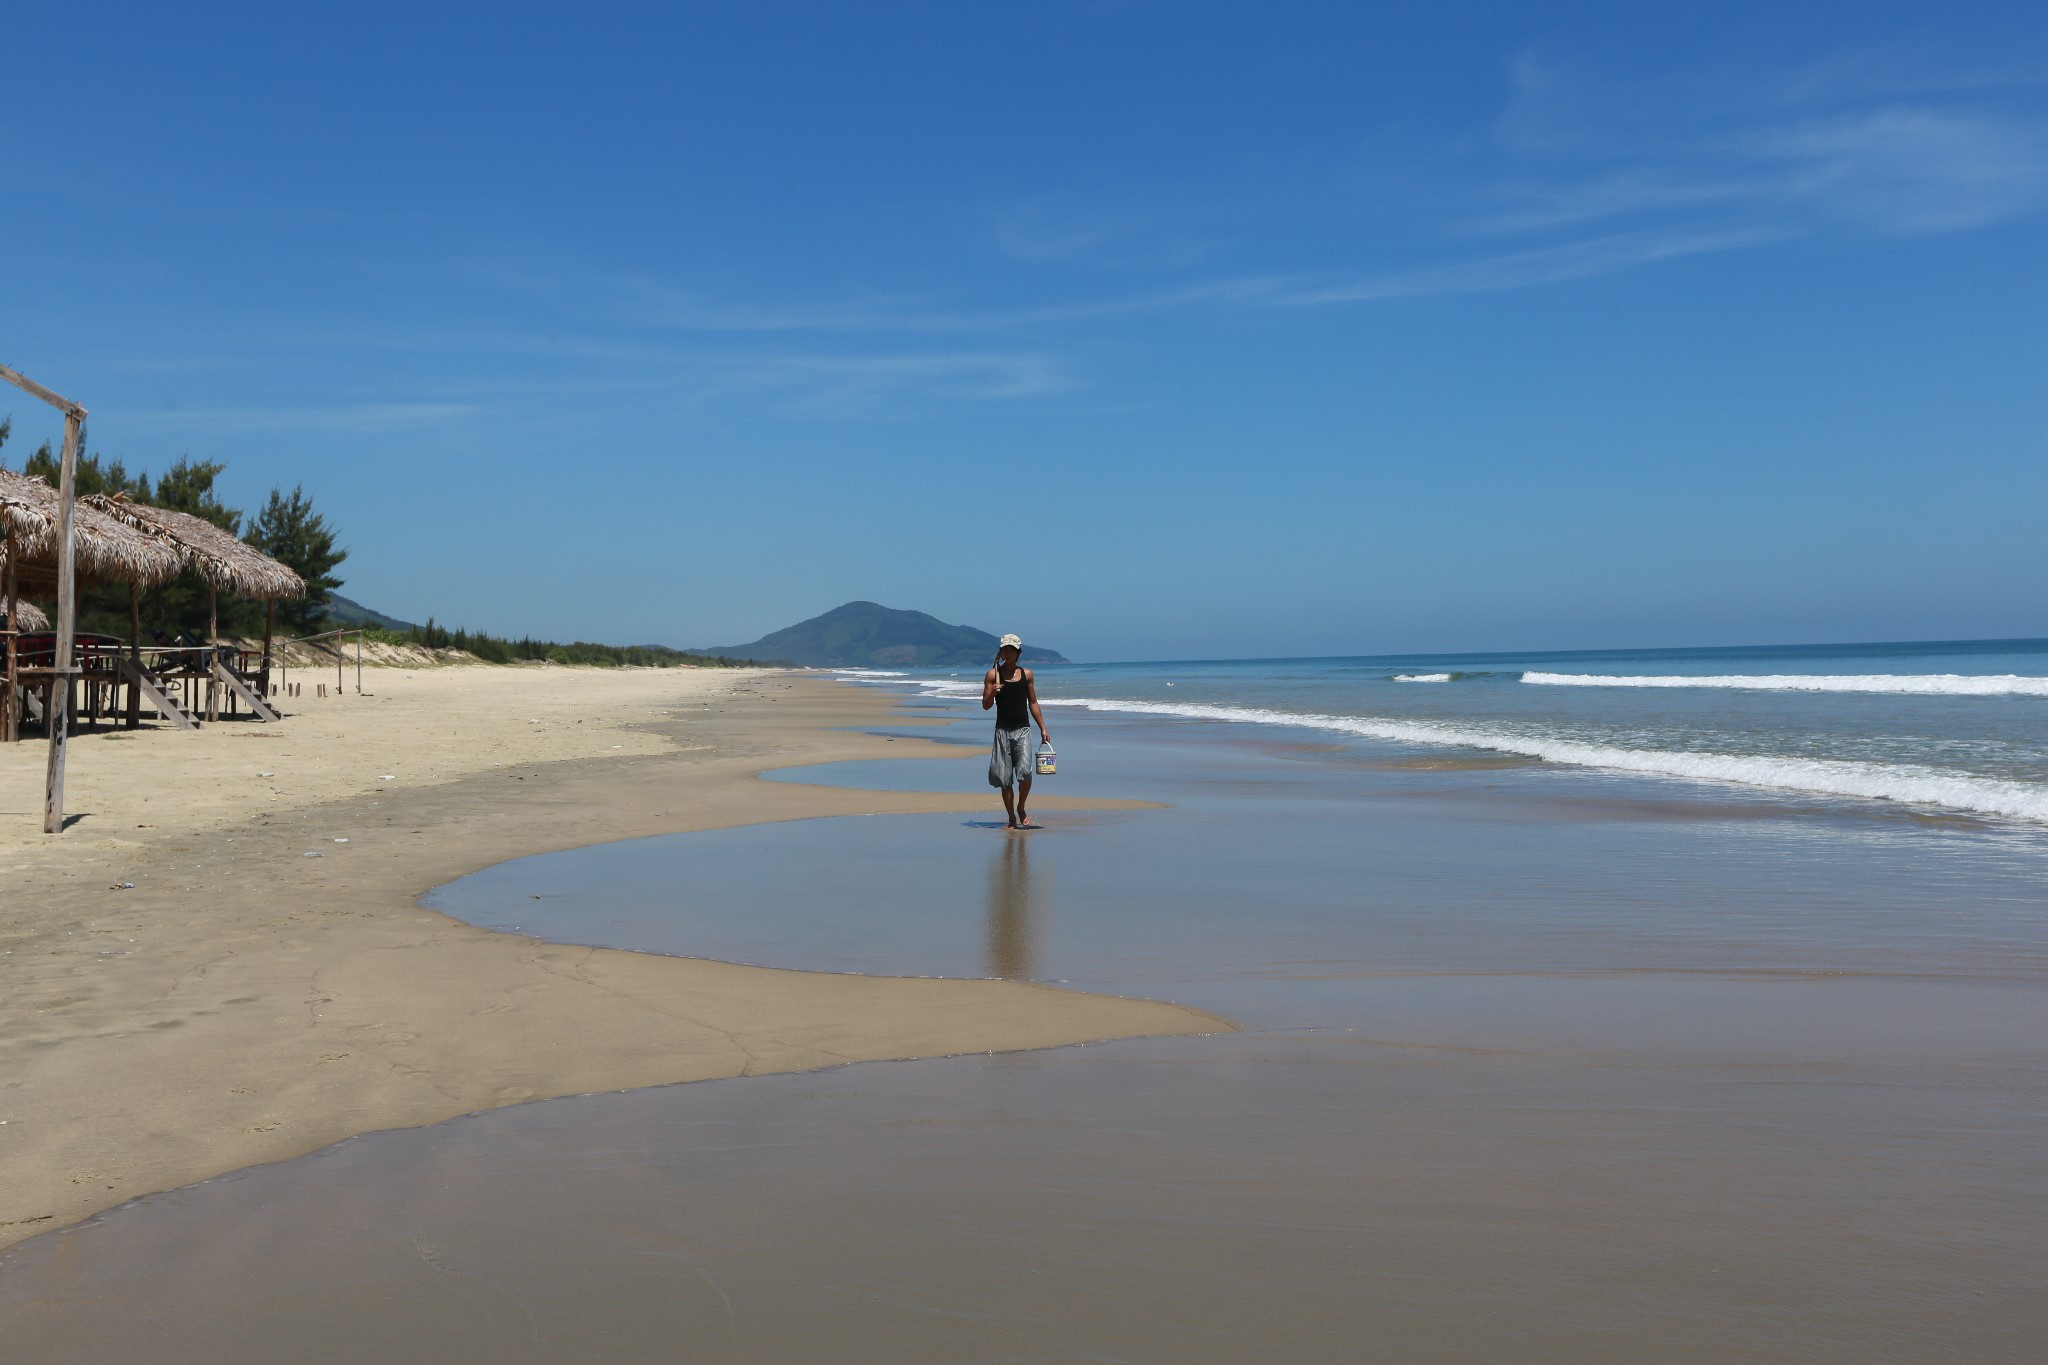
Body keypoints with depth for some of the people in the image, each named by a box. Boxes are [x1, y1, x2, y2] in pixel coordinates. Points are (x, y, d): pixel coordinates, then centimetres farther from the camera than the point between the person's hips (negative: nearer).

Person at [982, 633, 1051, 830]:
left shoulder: (1026, 674, 9)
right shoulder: (992, 675, 3)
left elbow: (1033, 703, 14)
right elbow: (985, 706, 2)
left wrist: (1043, 728, 10)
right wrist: (992, 693, -19)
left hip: (1023, 730, 0)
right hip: (1002, 730, 0)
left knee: (1024, 772, -18)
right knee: (1005, 778, 1)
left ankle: (1021, 808, 6)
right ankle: (1012, 819, 13)